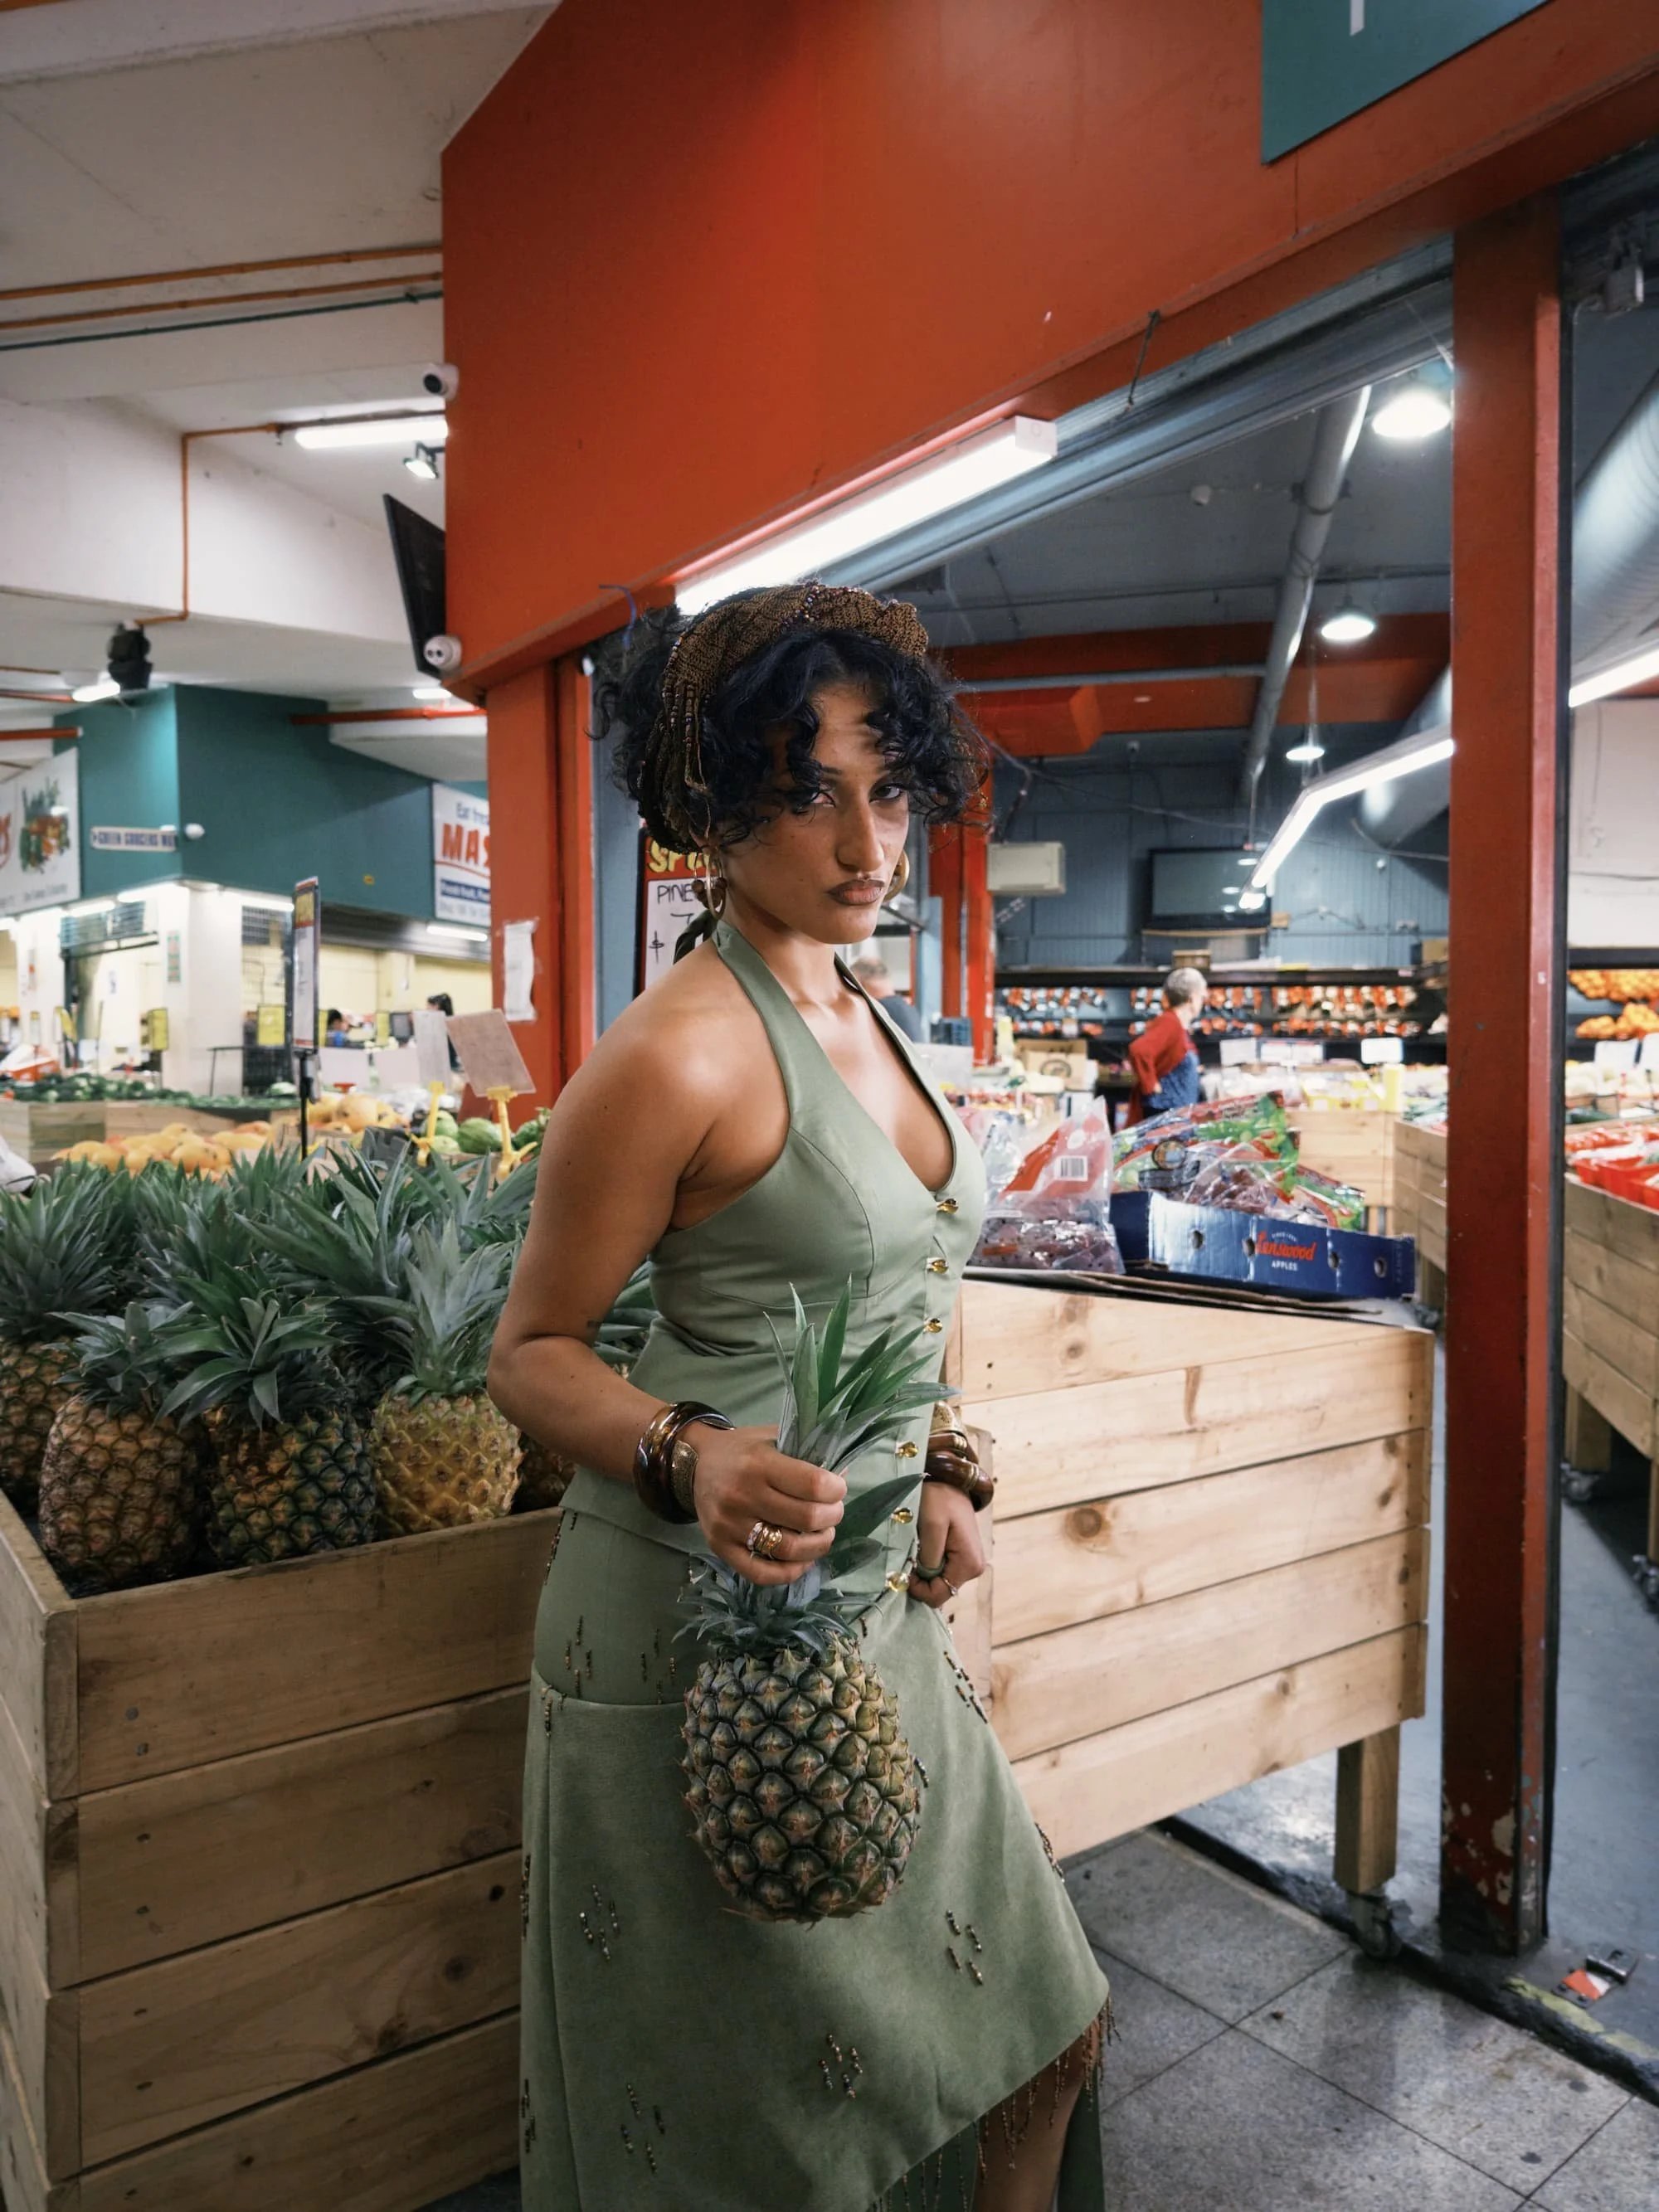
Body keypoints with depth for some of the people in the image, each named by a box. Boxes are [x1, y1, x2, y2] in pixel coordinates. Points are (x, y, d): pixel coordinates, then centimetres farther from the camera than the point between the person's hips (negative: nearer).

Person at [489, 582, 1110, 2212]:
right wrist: (691, 1459, -30)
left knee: (1034, 2032, 23)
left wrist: (935, 1471, 6)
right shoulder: (677, 1051, -20)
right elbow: (532, 1354, -13)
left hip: (873, 1601, 8)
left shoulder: (858, 1014, 6)